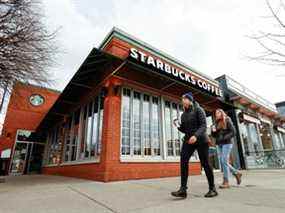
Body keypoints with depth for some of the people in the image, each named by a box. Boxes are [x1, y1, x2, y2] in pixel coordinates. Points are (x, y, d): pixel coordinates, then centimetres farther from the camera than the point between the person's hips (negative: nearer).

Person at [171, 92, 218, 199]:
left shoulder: (198, 110, -3)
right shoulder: (183, 115, 14)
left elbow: (203, 125, -14)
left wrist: (196, 135, -31)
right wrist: (178, 126, -3)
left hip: (201, 139, -5)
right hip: (188, 140, 5)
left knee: (205, 163, 0)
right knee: (183, 160, -13)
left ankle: (212, 189, 18)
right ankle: (183, 189, -15)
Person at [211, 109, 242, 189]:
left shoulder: (227, 121, 0)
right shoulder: (216, 123, 15)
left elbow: (233, 132, -7)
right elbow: (214, 135, 16)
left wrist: (225, 138, -17)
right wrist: (213, 131, -5)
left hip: (227, 143, -6)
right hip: (220, 144, 6)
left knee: (224, 161, -11)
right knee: (222, 162, 4)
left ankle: (226, 182, -5)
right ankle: (236, 173, 25)